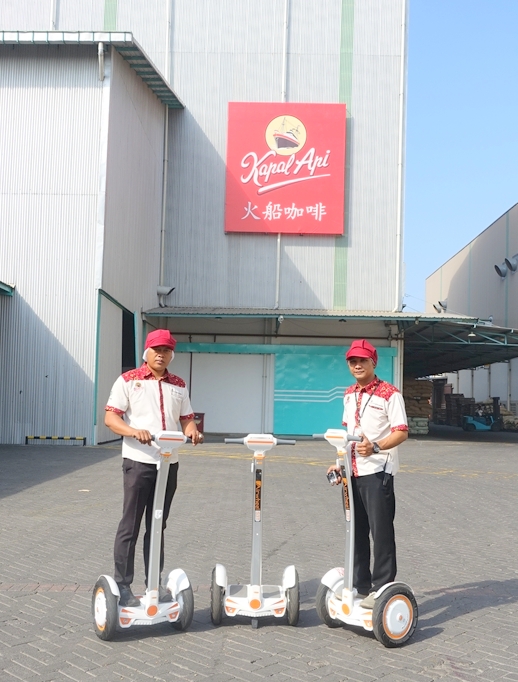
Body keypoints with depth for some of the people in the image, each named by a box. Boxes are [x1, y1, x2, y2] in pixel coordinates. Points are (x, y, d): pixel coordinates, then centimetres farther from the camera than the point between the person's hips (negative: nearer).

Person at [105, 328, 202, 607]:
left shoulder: (178, 385, 13)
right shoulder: (128, 380, -2)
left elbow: (186, 418, 14)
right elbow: (110, 417, -8)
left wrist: (192, 431, -9)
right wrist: (133, 431, -26)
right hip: (138, 461, -5)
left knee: (158, 525, 12)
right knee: (130, 525, -1)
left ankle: (154, 582, 21)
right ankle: (122, 585, 8)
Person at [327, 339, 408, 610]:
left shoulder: (389, 393, -9)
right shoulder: (349, 394, 13)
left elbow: (402, 432, -15)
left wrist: (376, 447, -31)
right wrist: (340, 463, 11)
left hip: (377, 472, -7)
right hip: (353, 473, 7)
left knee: (381, 532, -1)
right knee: (356, 531, 13)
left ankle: (382, 589, 8)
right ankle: (361, 587, 24)